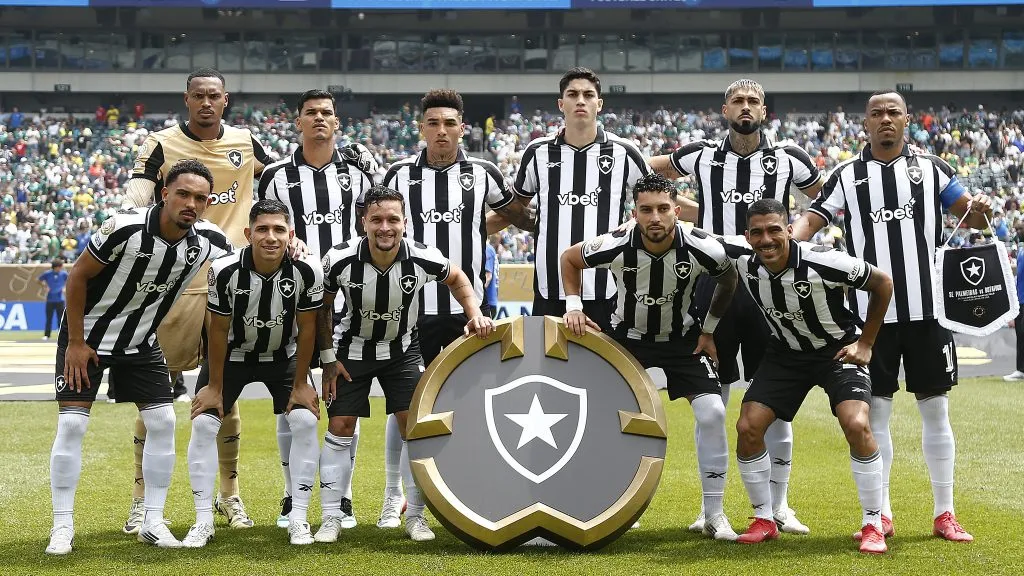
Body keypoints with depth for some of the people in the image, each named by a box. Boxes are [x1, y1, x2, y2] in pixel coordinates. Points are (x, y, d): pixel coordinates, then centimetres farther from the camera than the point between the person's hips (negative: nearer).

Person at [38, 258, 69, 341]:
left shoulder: (63, 274, -4)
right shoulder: (47, 274, -6)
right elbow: (39, 280, 9)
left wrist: (65, 287, -2)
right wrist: (45, 287, -3)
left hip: (60, 300, 1)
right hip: (50, 299, -1)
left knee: (61, 318, 2)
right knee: (48, 318, 3)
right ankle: (46, 335, 10)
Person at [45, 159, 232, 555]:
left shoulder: (209, 242, -15)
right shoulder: (124, 228, -28)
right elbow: (78, 276, -16)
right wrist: (76, 342, -14)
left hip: (141, 343, 4)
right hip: (87, 336, -4)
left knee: (163, 423, -3)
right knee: (72, 425, -9)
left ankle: (153, 522, 8)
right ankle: (62, 527, 0)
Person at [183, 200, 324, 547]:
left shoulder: (307, 271, -26)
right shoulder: (225, 271, -29)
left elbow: (307, 329, -13)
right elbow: (218, 330, -16)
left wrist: (300, 384, -9)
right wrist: (214, 386, -10)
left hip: (283, 357, 1)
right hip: (234, 355, 0)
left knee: (305, 422, -14)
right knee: (204, 424, -11)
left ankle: (298, 519, -2)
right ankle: (203, 521, 0)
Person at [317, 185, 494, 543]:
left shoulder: (424, 259, -25)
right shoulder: (340, 260, -26)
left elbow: (457, 279, -1)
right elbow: (321, 308, -7)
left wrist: (475, 315, -14)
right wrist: (328, 359, -8)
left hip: (402, 349, 1)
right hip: (353, 347, 0)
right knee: (339, 427, -4)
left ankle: (415, 516, 8)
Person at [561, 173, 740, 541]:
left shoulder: (702, 249, -26)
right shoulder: (615, 246, -27)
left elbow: (728, 280, -1)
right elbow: (569, 258, -5)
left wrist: (709, 329, -1)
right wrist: (573, 306, -13)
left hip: (683, 338, 0)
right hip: (627, 336, 0)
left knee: (712, 413, -15)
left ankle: (714, 513, -1)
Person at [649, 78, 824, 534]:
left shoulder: (788, 159, 4)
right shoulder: (701, 156, 5)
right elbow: (647, 174, 20)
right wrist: (684, 211, 7)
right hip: (716, 285, 0)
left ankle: (778, 505, 13)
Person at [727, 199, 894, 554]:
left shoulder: (823, 262, -30)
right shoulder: (744, 260, -18)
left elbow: (883, 283, -14)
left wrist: (865, 343, -9)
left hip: (838, 350, -4)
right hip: (786, 352, 4)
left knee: (856, 426, -24)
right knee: (748, 428, -8)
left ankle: (873, 525, -9)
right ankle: (764, 520, 10)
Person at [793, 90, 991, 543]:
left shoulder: (930, 168, 8)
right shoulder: (847, 175, 6)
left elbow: (966, 210, 7)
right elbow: (813, 218, -3)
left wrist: (978, 212, -16)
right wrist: (788, 239, -24)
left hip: (927, 308, 1)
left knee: (935, 409, 6)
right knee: (876, 411, 3)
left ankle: (945, 515, 14)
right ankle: (881, 515, 13)